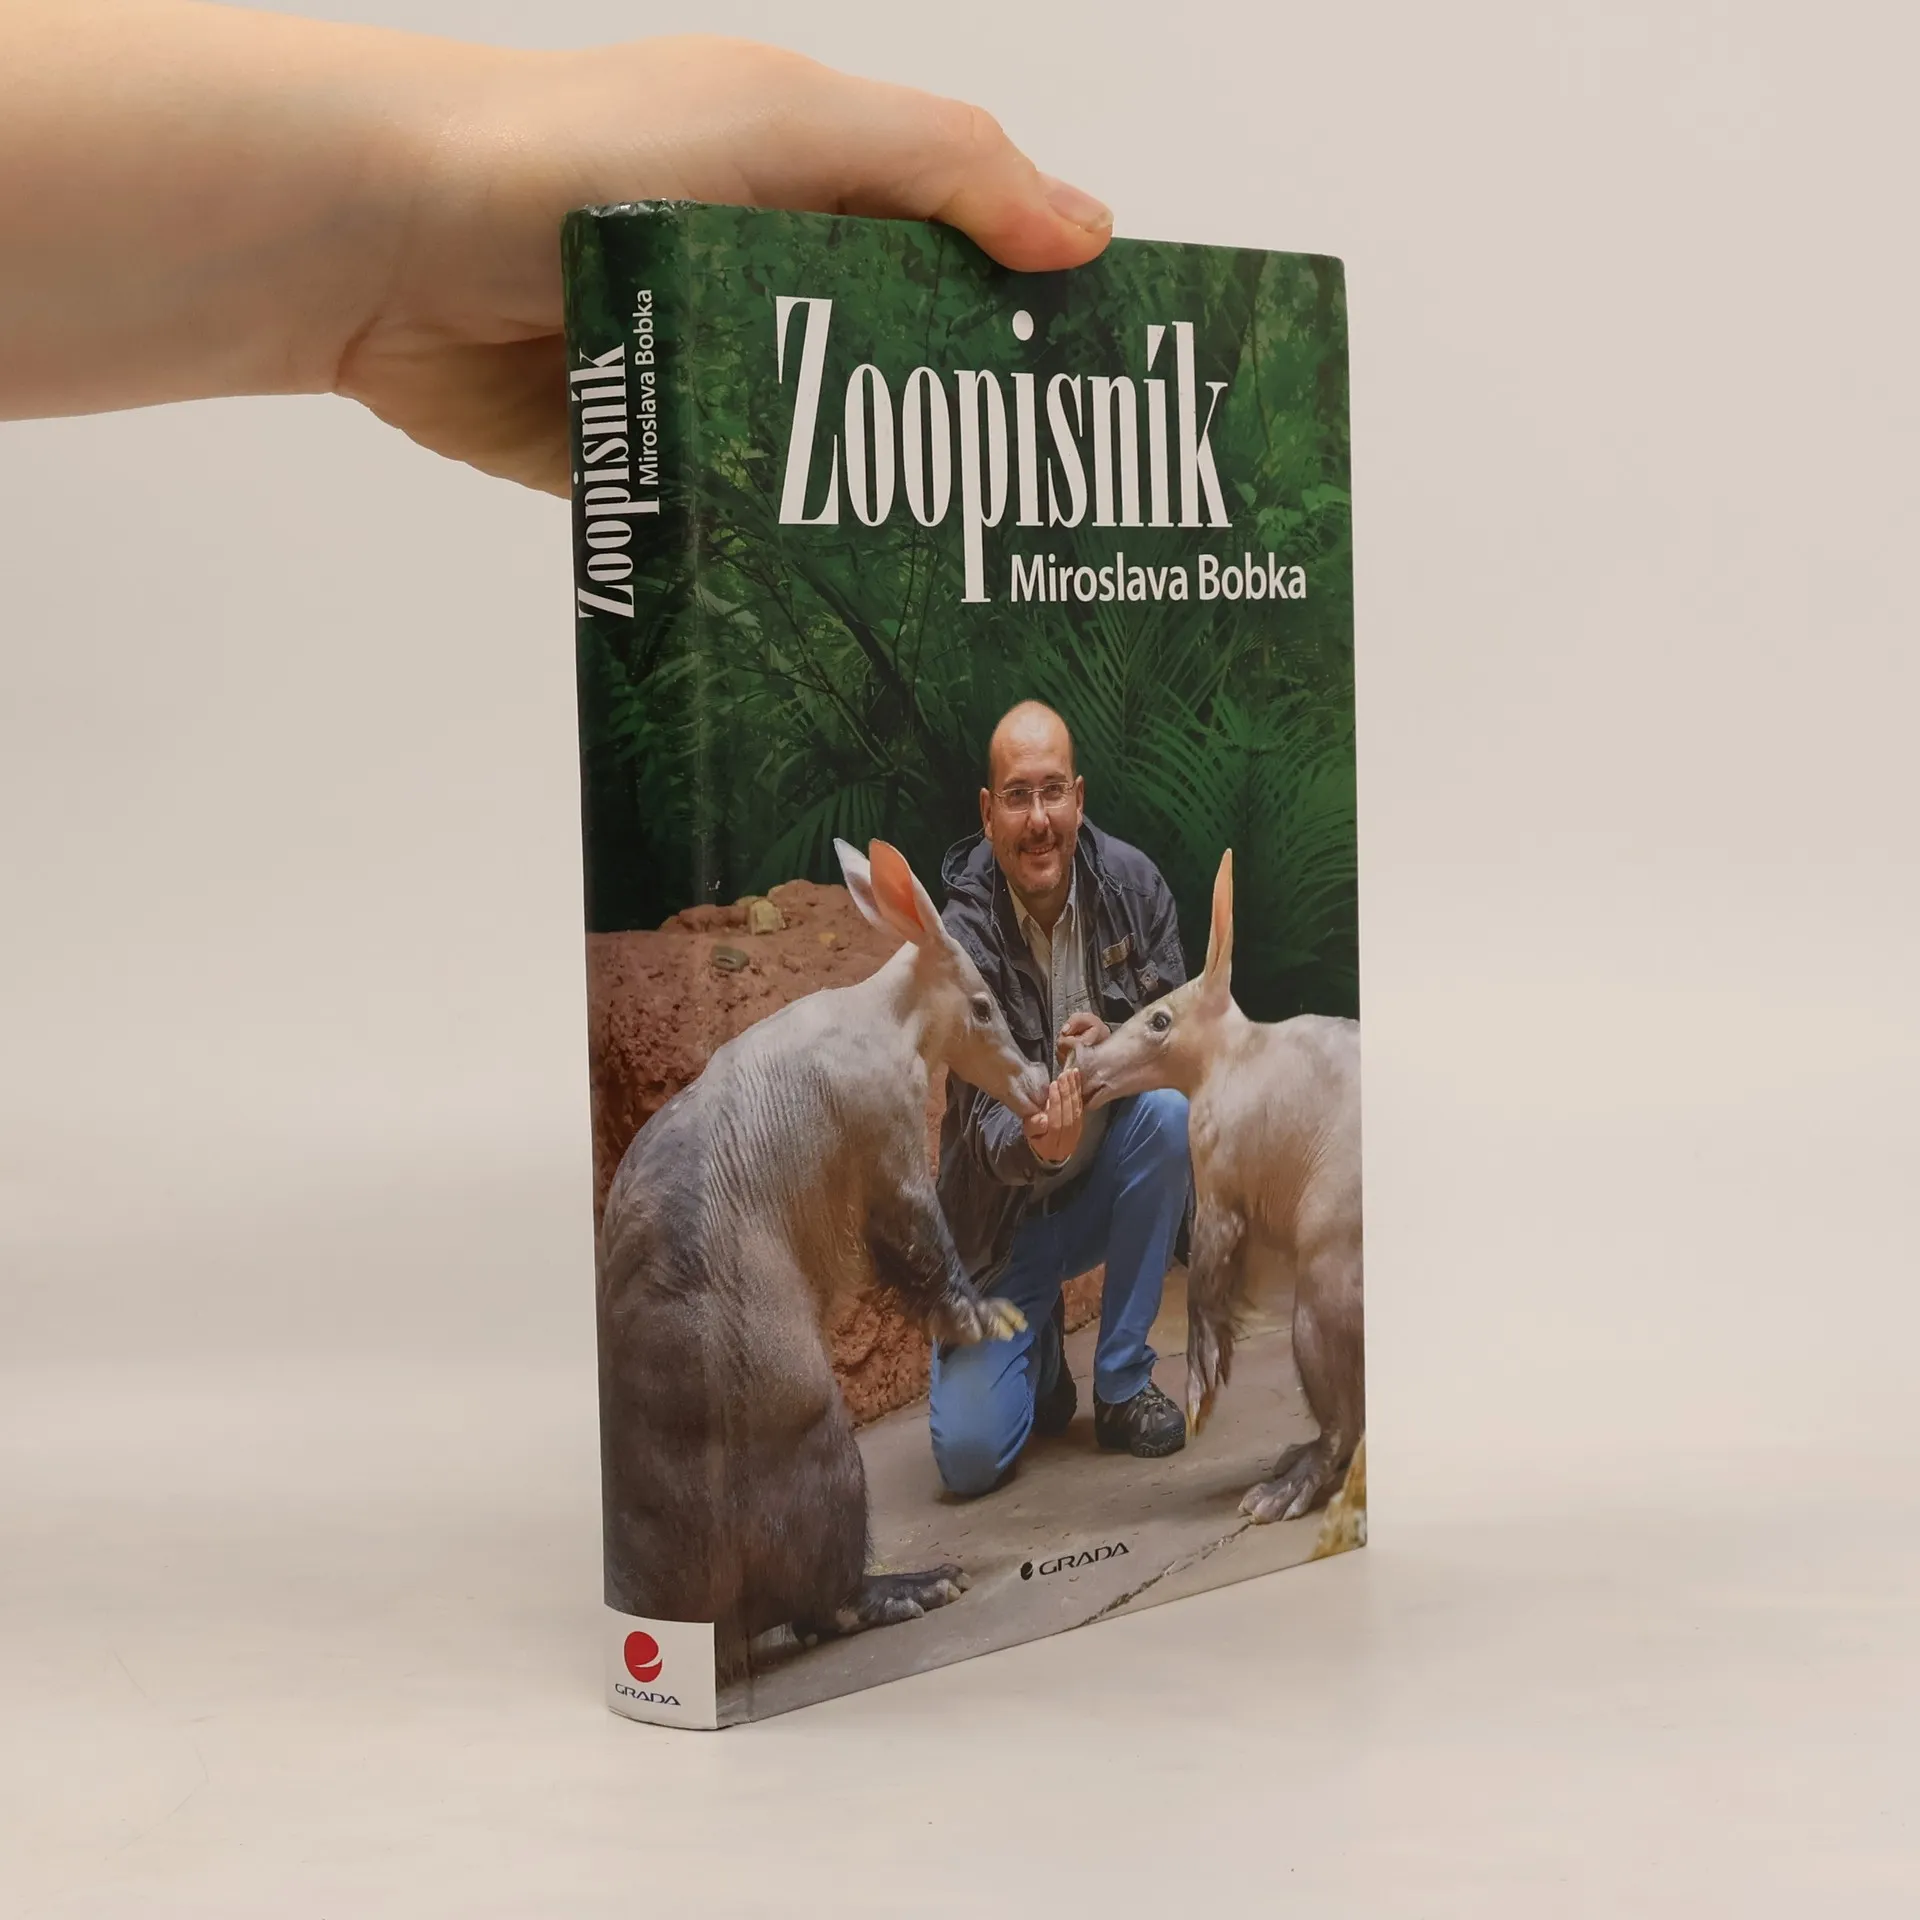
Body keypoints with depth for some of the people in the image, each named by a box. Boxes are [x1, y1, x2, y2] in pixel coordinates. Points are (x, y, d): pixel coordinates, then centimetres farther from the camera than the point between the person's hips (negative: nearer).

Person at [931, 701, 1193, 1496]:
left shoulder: (1132, 882, -11)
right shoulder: (963, 939, -21)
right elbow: (983, 1122, -23)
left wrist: (1116, 1046, -31)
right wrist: (1035, 1142, -47)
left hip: (1104, 1179, 3)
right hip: (1006, 1219, -3)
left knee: (1169, 1111, -31)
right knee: (969, 1455, -18)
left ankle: (1123, 1384, -12)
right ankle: (1038, 1347, 21)